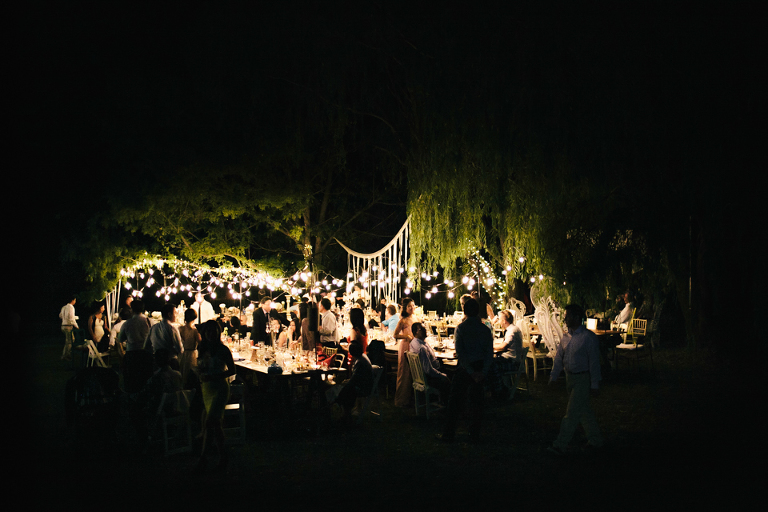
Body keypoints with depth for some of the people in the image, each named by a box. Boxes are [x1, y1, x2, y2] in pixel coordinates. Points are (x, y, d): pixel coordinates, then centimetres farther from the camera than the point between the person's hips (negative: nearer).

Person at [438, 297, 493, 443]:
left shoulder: (461, 328, -7)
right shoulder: (485, 329, 2)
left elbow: (460, 352, -14)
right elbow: (490, 353, -4)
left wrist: (470, 371, -12)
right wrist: (483, 372, -7)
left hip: (465, 368, -3)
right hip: (480, 368, 3)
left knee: (455, 400, 4)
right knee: (476, 400, 12)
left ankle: (449, 434, 6)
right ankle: (475, 433, 15)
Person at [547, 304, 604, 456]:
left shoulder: (589, 338, -14)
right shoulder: (566, 337, 7)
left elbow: (594, 362, -13)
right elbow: (559, 358, 12)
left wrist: (595, 384, -13)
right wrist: (553, 377, 7)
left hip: (583, 379, -7)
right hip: (570, 377, 7)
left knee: (572, 412, -8)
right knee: (584, 410, 15)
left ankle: (561, 445, -7)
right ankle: (595, 440, 28)